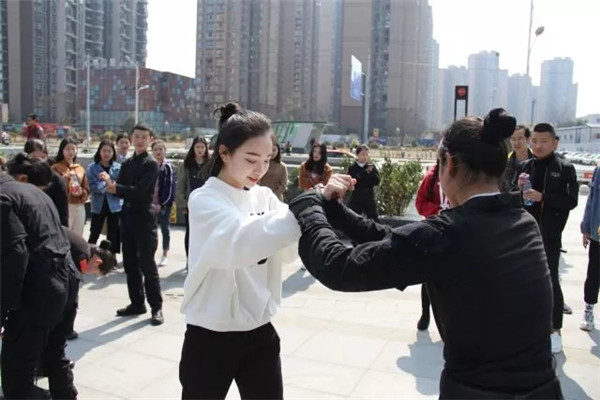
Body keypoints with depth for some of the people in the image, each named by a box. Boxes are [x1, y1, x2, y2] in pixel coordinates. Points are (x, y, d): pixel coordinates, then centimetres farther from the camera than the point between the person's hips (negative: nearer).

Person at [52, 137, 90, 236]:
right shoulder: (56, 168, 1)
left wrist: (81, 192, -6)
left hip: (79, 208, 5)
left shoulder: (80, 168, 15)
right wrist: (65, 177, -20)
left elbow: (87, 190, 15)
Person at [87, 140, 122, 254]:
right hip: (98, 206, -1)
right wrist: (105, 185, -23)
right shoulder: (92, 167, -1)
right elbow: (92, 186, -12)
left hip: (115, 205, 1)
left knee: (113, 235, 8)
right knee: (94, 233, 7)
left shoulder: (118, 167, 1)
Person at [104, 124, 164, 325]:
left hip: (144, 218, -7)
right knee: (130, 263, 11)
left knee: (147, 264, -5)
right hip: (127, 216, 7)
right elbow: (121, 189, 5)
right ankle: (137, 303, 23)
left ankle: (156, 307, 4)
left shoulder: (151, 164, -7)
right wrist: (112, 186, -16)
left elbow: (139, 191, -17)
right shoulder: (127, 163, 13)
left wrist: (115, 187, -16)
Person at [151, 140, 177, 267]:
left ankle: (164, 256, 15)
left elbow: (170, 187, -10)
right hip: (151, 204, 4)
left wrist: (161, 204, -13)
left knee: (165, 229, 6)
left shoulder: (168, 167, -5)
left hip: (164, 204, -3)